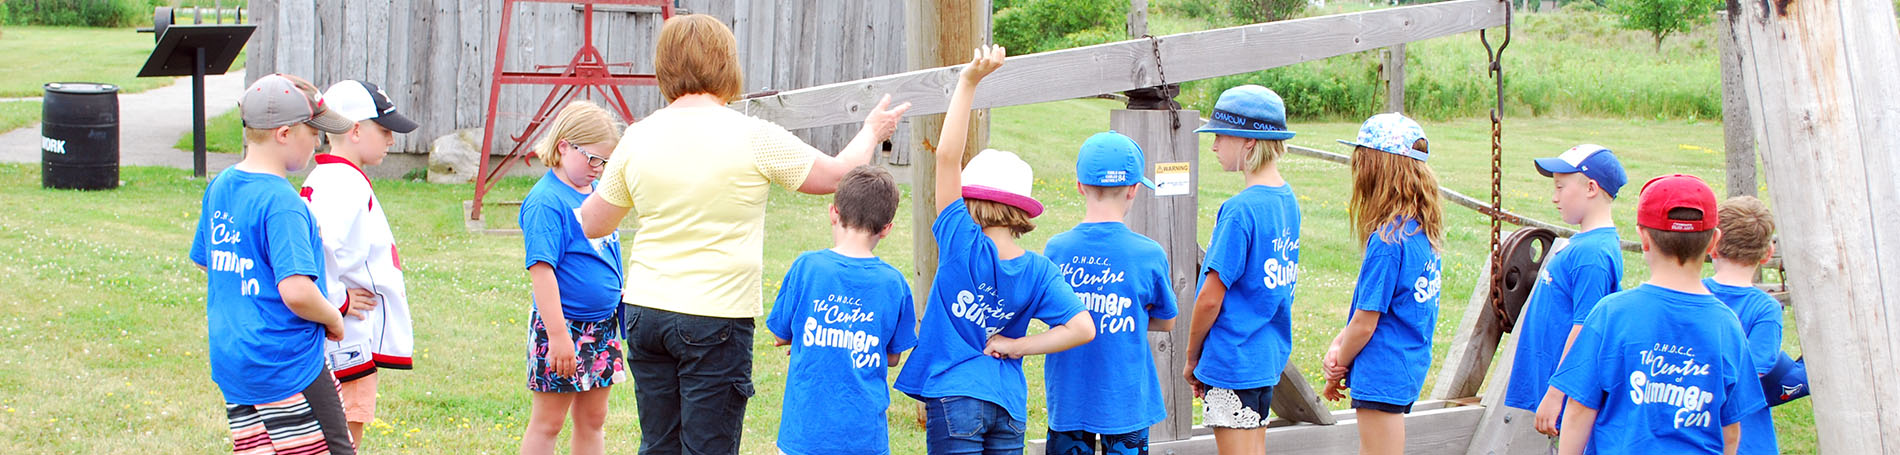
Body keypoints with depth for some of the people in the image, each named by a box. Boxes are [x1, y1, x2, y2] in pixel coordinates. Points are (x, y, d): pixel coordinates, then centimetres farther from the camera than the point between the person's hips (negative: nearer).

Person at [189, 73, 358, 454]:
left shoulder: (219, 187, 8)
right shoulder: (281, 202, -19)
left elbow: (204, 261, 22)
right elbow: (296, 291, -27)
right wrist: (333, 319, -8)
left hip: (229, 363, 8)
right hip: (288, 365, -8)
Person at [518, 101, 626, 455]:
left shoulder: (597, 193, 9)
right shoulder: (546, 201, -17)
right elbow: (541, 269, -22)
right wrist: (558, 335, -25)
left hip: (603, 322, 8)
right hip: (563, 323, -8)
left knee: (593, 418, 13)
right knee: (547, 422, 0)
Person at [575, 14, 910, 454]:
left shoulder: (638, 137, 3)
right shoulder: (753, 137, -9)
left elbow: (594, 224, 14)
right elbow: (836, 175, 3)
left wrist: (578, 207, 38)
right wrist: (870, 133, 24)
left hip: (645, 311, 5)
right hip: (716, 318, -5)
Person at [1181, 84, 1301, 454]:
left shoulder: (1241, 210, -20)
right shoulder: (1287, 199, 7)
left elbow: (1211, 297, -17)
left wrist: (1192, 357, -3)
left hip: (1233, 362, -9)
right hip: (1270, 356, 9)